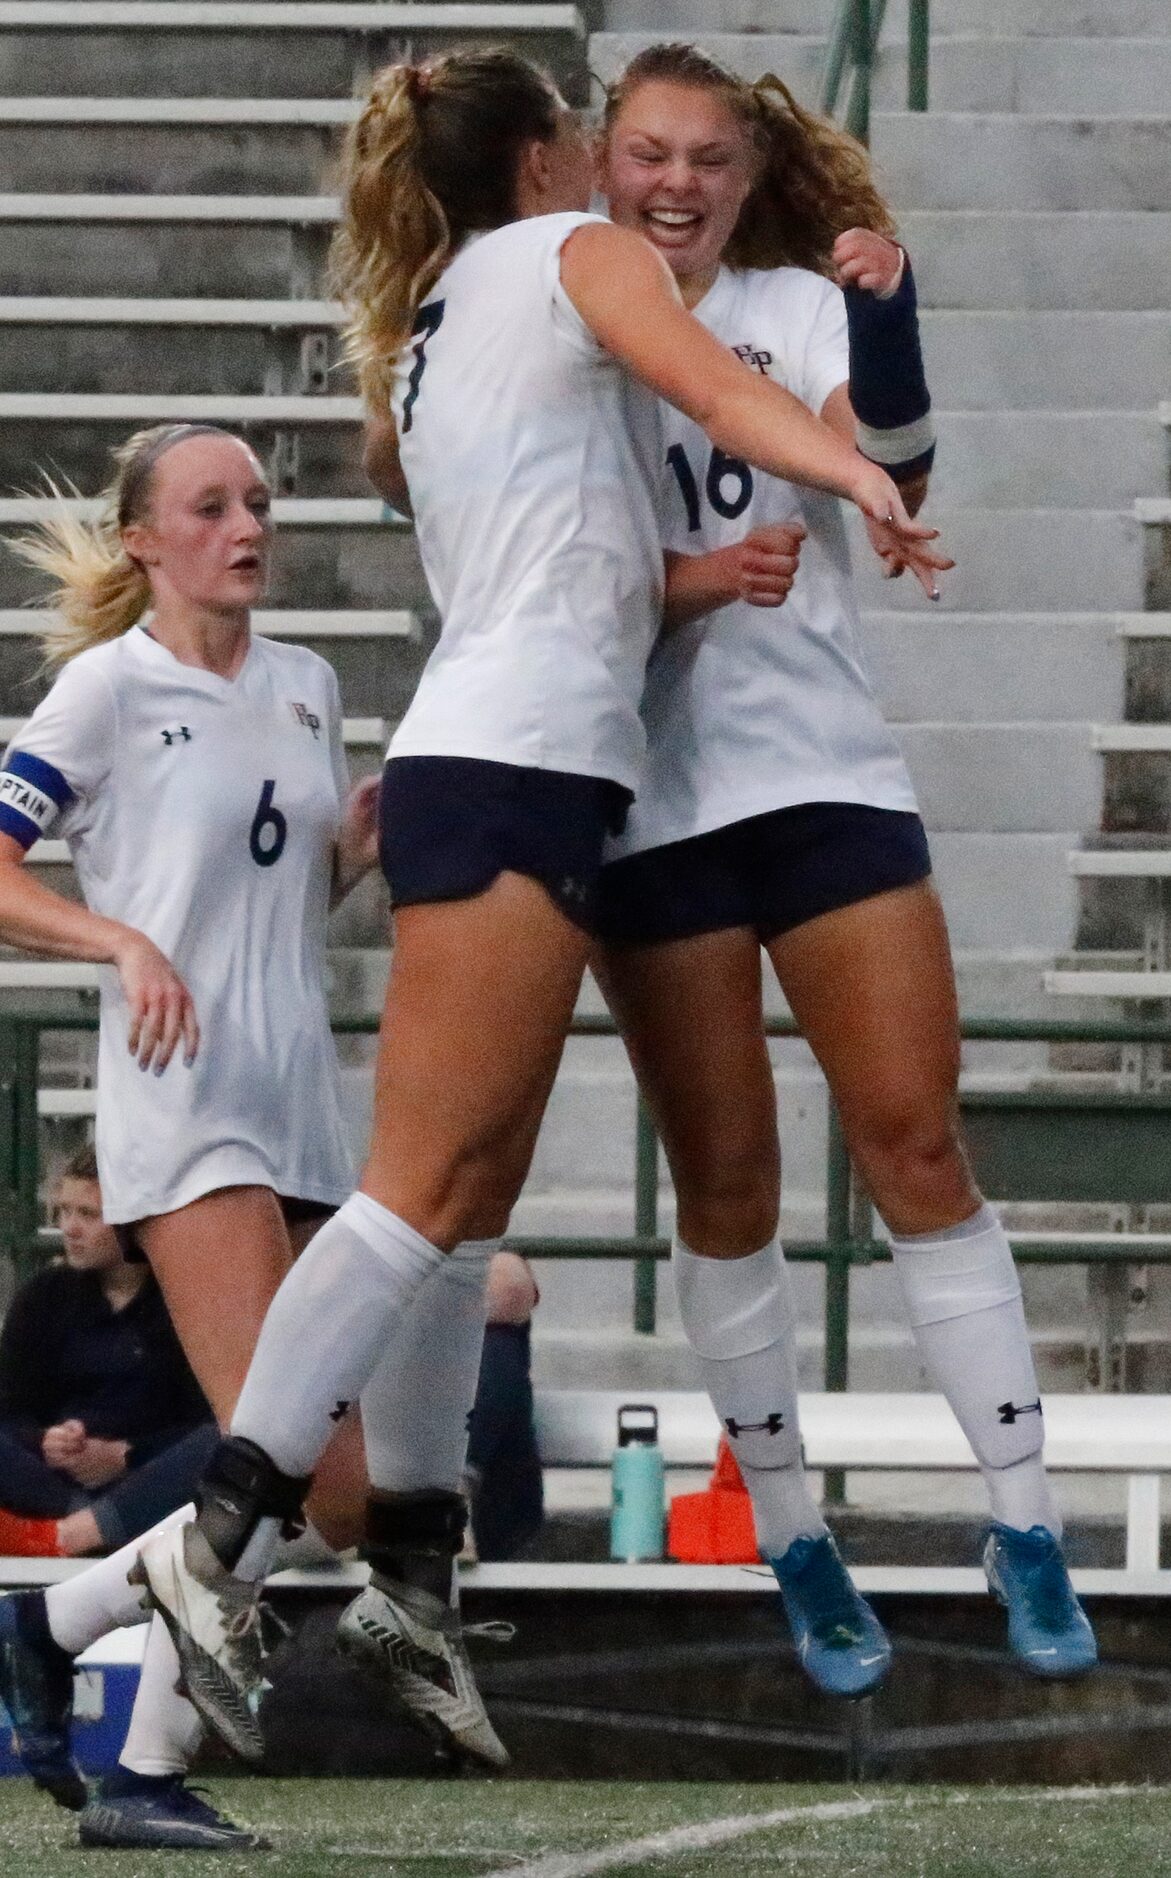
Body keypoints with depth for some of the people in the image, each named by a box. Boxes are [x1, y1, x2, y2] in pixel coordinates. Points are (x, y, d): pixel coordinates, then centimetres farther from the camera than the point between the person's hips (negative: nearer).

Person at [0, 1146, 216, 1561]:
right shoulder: (43, 1296, 13)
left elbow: (207, 1422, -3)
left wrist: (123, 1456, -18)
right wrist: (45, 1443, -18)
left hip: (147, 1477, -2)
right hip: (54, 1479, 2)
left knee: (216, 1448, -35)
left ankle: (63, 1535, -47)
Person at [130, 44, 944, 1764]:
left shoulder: (425, 332, 23)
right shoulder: (577, 253, 1)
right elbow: (721, 393, -16)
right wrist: (863, 477, -31)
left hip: (470, 764, 9)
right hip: (522, 768, -9)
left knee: (469, 1203, 8)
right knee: (424, 1190, -14)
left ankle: (415, 1584, 5)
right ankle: (222, 1538, -21)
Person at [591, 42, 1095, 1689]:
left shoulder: (794, 308, 4)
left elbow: (897, 476, -12)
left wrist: (886, 313, -29)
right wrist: (679, 583, -21)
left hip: (829, 780, 0)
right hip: (650, 805, 0)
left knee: (916, 1142, -4)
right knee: (726, 1180, 3)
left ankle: (1025, 1529, -1)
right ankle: (794, 1545, 10)